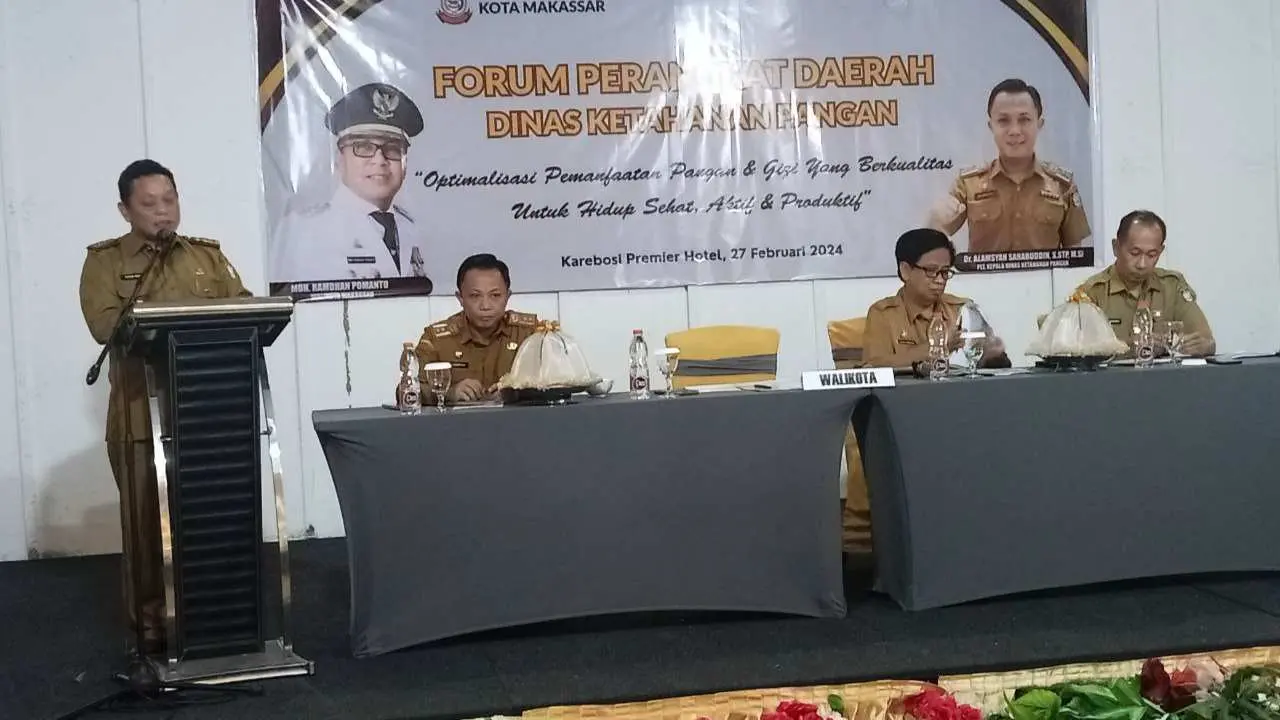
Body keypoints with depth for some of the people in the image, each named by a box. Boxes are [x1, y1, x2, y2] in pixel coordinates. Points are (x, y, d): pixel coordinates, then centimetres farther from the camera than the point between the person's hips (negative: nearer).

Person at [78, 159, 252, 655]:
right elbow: (103, 324, -10)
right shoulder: (105, 260, 5)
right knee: (148, 519, -1)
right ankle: (152, 623, 9)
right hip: (142, 415, -3)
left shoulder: (208, 255, 17)